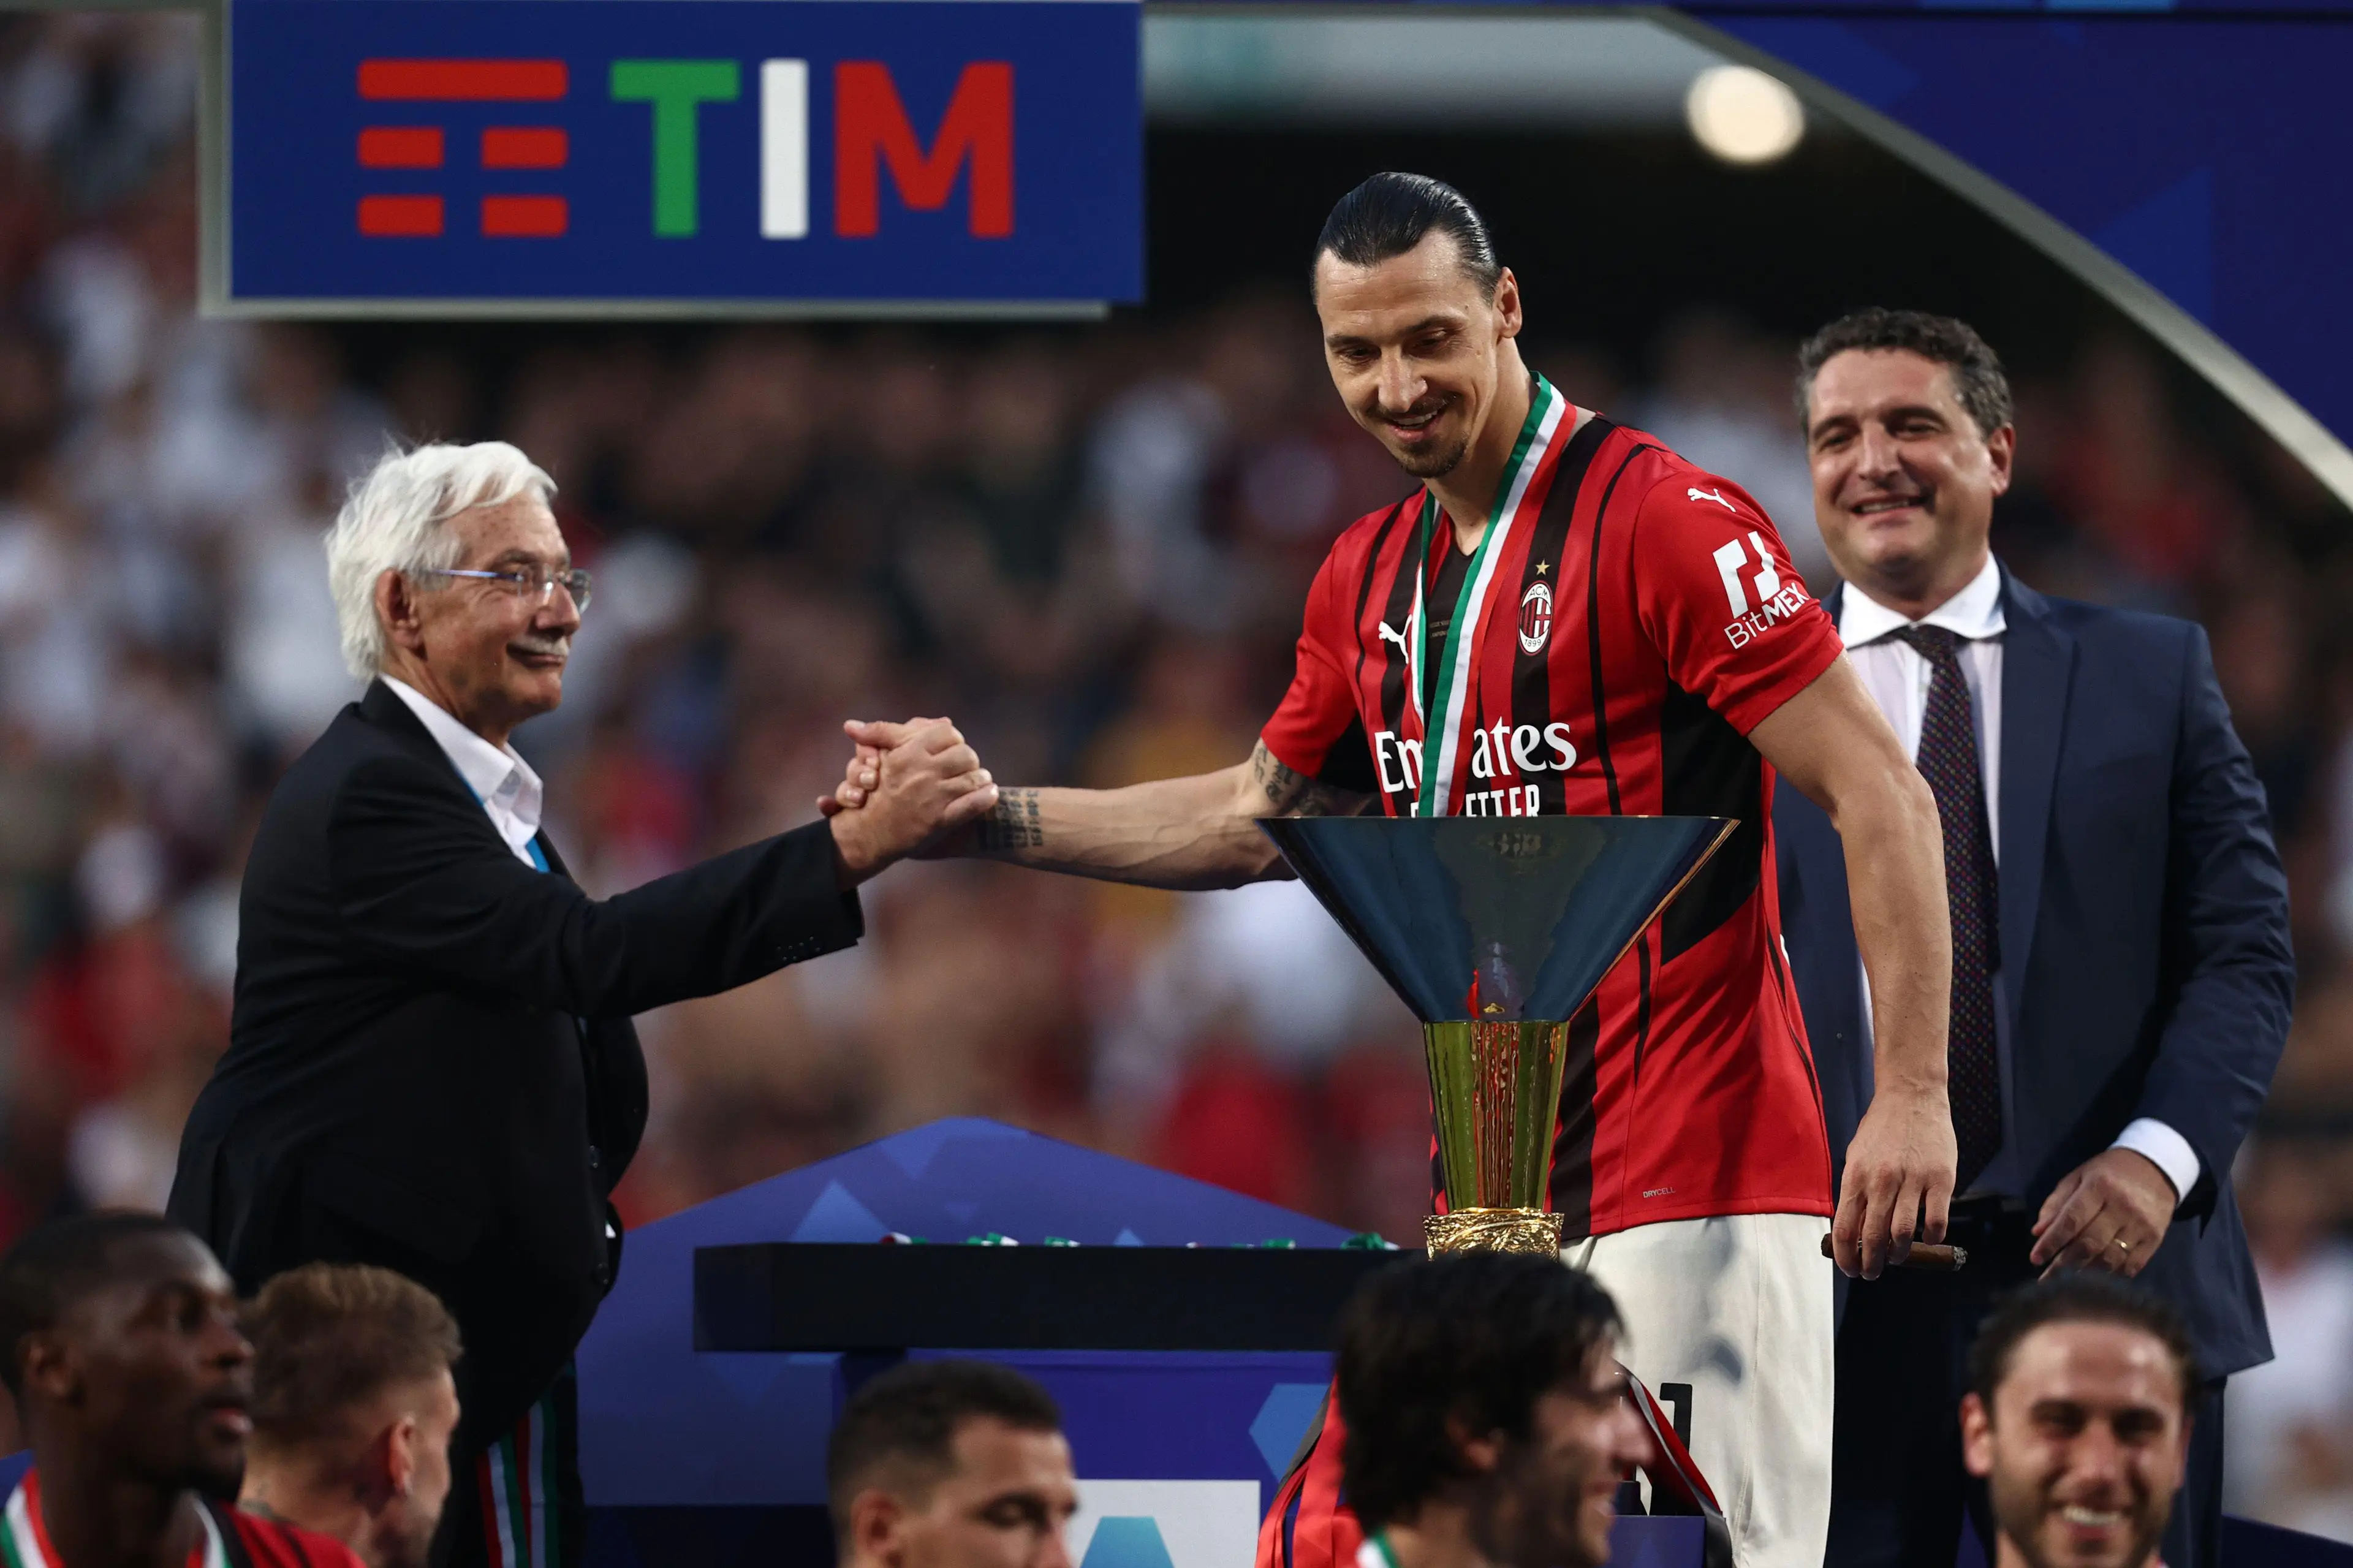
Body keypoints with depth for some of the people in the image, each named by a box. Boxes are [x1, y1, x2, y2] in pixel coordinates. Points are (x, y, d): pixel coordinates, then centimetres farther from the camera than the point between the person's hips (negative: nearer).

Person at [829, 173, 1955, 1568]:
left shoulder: (1664, 521, -10)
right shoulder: (1370, 578, 15)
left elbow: (1884, 800, -12)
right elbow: (1259, 822, 30)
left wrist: (1916, 1097, -19)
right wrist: (984, 819, 21)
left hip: (1699, 1186, -8)